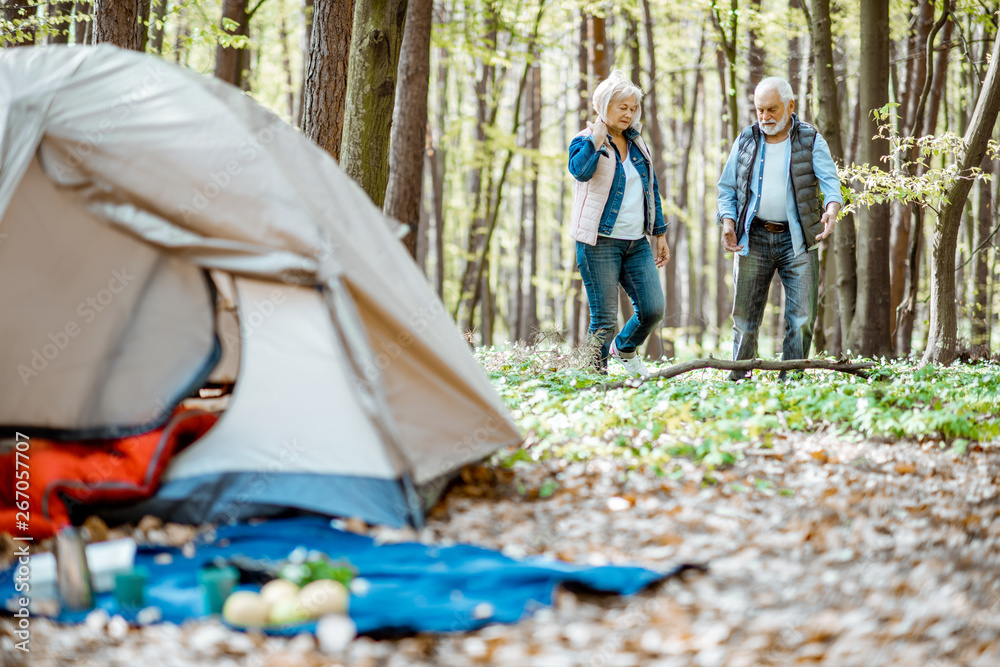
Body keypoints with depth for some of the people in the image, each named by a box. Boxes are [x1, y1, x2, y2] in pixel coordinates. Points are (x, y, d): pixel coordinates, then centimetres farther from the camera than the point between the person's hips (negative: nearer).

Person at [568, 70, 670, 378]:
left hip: (637, 242, 6)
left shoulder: (637, 143, 16)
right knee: (604, 318, -6)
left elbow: (651, 189, 23)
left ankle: (624, 348, 27)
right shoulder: (585, 142, -3)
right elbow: (580, 170, -26)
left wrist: (660, 234, 21)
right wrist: (597, 140, -28)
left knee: (653, 309, -1)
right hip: (600, 242, -6)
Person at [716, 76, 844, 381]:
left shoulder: (811, 140, 1)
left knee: (801, 318, -5)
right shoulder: (745, 141, 8)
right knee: (745, 316, 4)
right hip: (753, 237, 2)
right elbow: (727, 188, 11)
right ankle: (739, 380, 14)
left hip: (797, 240, -2)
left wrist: (832, 208, -32)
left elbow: (830, 180, -10)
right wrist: (728, 222, -6)